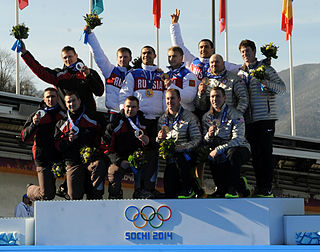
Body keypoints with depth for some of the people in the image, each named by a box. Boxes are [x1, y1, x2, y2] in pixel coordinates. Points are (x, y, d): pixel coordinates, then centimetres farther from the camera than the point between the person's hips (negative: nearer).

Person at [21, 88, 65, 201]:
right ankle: (30, 190, 25)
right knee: (46, 195, -4)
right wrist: (33, 125, -16)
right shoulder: (37, 115, 7)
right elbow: (25, 138, 1)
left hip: (59, 157, 2)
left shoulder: (64, 115, 12)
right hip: (43, 159, -2)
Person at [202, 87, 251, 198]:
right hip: (220, 152, 3)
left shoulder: (235, 115, -9)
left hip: (240, 148, -3)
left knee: (232, 152, -38)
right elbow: (205, 142, 8)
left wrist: (218, 149, -29)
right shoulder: (206, 117, 8)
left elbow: (237, 140, -20)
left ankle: (232, 189, -27)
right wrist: (208, 135, -16)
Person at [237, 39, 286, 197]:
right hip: (249, 119, 5)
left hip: (266, 117, -5)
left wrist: (268, 83, -21)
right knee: (255, 154, 4)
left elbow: (282, 87, -2)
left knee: (265, 152, -8)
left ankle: (267, 188, -6)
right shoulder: (240, 73, 17)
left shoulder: (265, 68, 3)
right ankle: (259, 187, 10)